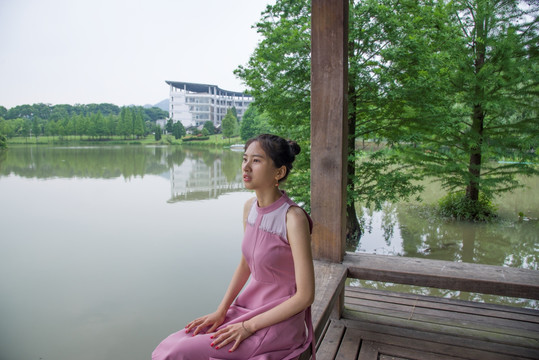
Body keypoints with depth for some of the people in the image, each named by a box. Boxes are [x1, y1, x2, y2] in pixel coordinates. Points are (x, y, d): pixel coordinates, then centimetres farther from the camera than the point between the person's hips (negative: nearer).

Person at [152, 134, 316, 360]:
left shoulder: (294, 218, -24)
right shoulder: (249, 207, -1)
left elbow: (305, 296, -19)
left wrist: (248, 327, -16)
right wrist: (220, 311, 2)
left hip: (279, 322, -6)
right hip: (249, 307, 6)